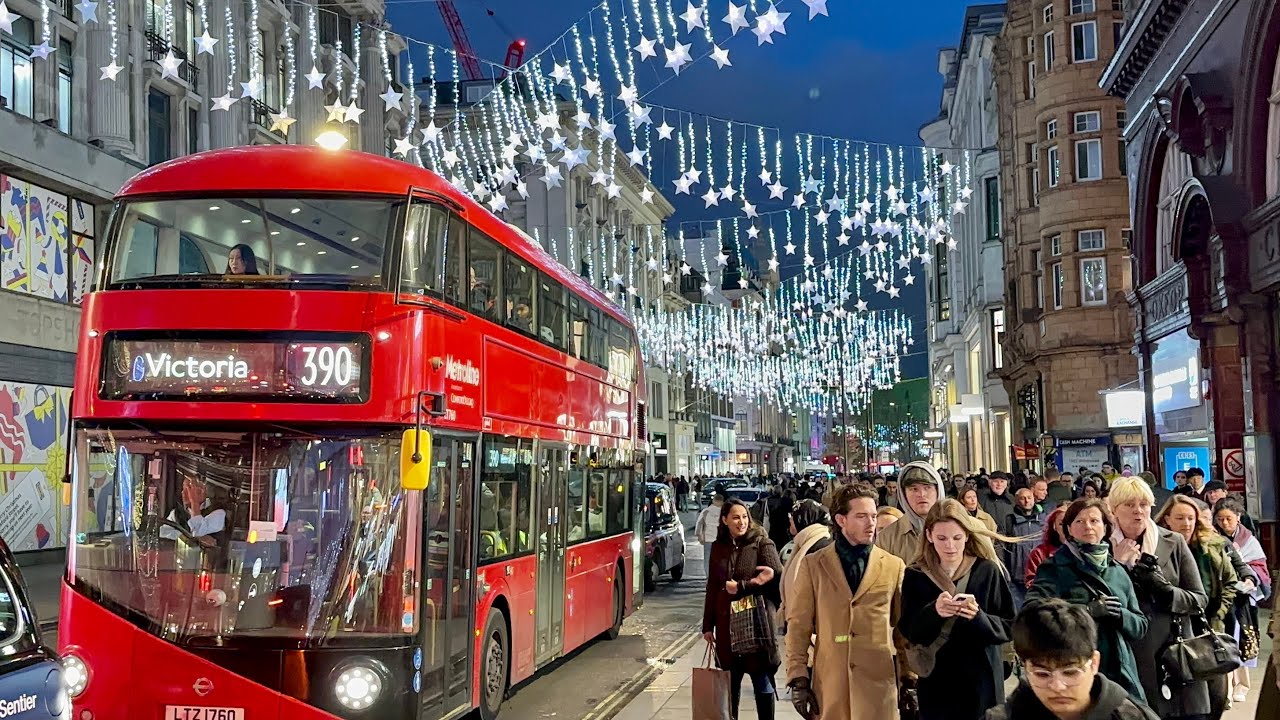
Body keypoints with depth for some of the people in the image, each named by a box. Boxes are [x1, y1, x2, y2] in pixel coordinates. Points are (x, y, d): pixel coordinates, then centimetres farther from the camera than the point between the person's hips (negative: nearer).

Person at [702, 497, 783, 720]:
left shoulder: (762, 543, -3)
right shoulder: (719, 547, 10)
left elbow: (777, 577, -11)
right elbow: (712, 588, 13)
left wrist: (741, 587, -13)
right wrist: (708, 625, 11)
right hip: (727, 621, 4)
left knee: (762, 680, 2)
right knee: (730, 679, 9)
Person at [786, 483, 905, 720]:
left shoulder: (894, 566, 6)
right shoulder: (813, 565, 5)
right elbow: (799, 626, 4)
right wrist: (798, 679, -1)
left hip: (880, 682, 0)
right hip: (829, 682, 0)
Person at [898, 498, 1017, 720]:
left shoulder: (988, 571, -4)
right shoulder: (916, 576, 1)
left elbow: (1009, 627, -3)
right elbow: (908, 630, -4)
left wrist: (978, 616, -22)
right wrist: (933, 611, -22)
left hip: (982, 681, -1)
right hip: (936, 682, 1)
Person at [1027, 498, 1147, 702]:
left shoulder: (1118, 572, 14)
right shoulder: (1054, 568, 0)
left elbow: (1140, 626, 13)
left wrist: (1120, 614, -8)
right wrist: (1087, 610, -20)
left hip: (1120, 673, 4)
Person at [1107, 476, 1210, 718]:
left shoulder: (1174, 543, 4)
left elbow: (1200, 599, 4)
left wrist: (1167, 592, -14)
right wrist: (1116, 565, -13)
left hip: (1175, 652, 1)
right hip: (1129, 655, -1)